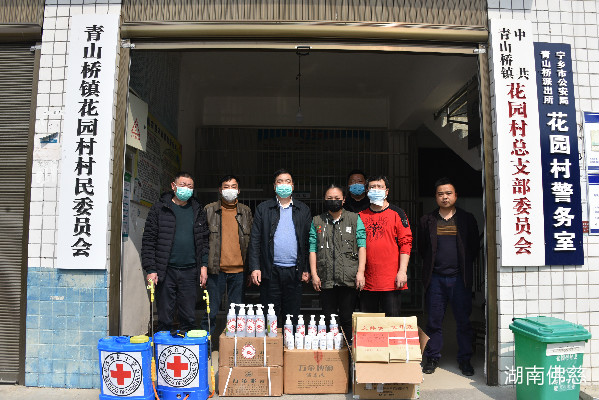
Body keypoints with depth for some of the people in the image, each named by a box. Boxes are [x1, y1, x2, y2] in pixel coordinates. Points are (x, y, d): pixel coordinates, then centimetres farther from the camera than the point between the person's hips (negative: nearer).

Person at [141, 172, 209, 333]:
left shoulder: (198, 210, 11)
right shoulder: (159, 208, 1)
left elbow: (204, 240, 13)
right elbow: (148, 240, -2)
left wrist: (204, 265, 3)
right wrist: (150, 269, -9)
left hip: (190, 271, 3)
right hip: (166, 271, -2)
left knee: (189, 318, 8)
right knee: (165, 318, 5)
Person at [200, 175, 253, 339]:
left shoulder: (245, 211, 11)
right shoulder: (209, 210, 4)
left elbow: (250, 241, 13)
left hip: (238, 270, 2)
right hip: (216, 270, -2)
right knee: (211, 312, 2)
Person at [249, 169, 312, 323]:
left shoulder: (303, 210, 10)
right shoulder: (263, 208, 6)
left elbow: (308, 241, 9)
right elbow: (255, 240, 3)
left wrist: (307, 269, 4)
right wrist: (255, 267, -5)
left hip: (294, 271, 1)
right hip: (270, 271, -1)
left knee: (292, 315, 9)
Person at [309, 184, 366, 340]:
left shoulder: (355, 219, 8)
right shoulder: (317, 221, 12)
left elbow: (362, 246, 4)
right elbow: (313, 249, 8)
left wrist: (360, 272, -5)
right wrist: (314, 274, 1)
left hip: (349, 279, -1)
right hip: (326, 280, 2)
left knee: (347, 319, 3)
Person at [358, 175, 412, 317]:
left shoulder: (397, 213, 3)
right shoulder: (361, 216, 11)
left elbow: (405, 243, -2)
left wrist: (402, 271, -10)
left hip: (391, 280, -3)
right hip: (367, 281, 3)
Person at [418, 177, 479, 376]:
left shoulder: (467, 219, 7)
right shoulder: (427, 220, 8)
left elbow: (474, 247, 11)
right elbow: (422, 248, 13)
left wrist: (464, 265, 8)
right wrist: (430, 266, 7)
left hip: (460, 278, 0)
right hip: (435, 278, 0)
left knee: (463, 321, 6)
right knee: (434, 321, 6)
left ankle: (464, 360, 21)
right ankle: (432, 358, 19)